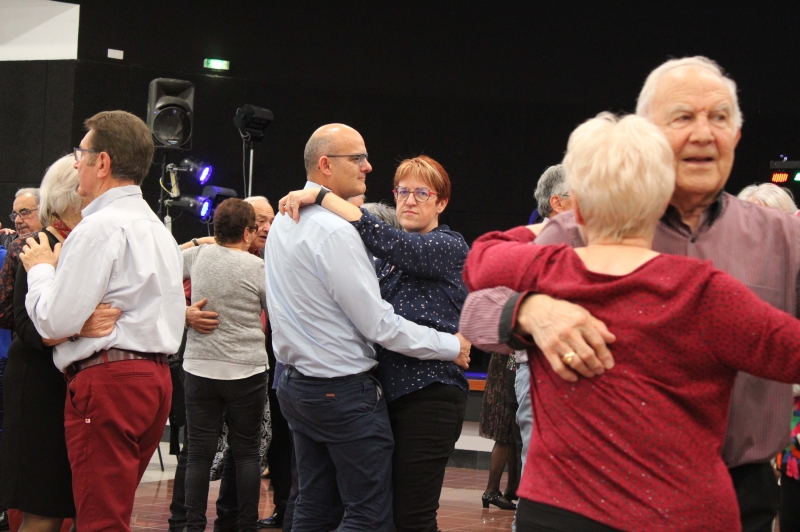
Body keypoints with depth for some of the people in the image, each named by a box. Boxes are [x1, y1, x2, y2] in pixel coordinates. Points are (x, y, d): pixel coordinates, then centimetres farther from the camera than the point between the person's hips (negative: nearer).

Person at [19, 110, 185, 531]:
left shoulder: (100, 228, -13)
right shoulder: (157, 228, 18)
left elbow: (55, 322, -15)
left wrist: (41, 268, 3)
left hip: (107, 381, -10)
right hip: (154, 376, 10)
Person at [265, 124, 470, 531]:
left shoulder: (284, 221, 9)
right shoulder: (335, 232, -20)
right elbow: (379, 325, -18)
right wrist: (451, 346, -9)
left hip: (295, 383, 10)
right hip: (343, 389, -10)